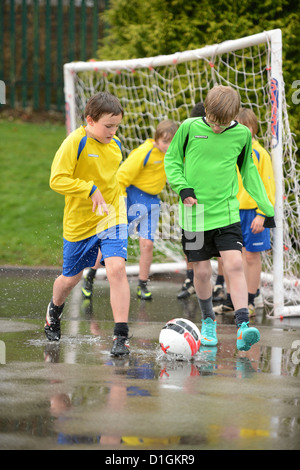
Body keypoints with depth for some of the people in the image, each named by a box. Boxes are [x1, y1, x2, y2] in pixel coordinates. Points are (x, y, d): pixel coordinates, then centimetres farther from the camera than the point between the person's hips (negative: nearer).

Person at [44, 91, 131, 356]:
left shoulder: (115, 145, 3)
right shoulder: (75, 143, -16)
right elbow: (57, 179, -23)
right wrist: (91, 190, -27)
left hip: (112, 217, 3)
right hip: (79, 222, -3)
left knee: (116, 269, -19)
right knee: (71, 278, 15)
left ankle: (121, 336, -18)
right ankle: (54, 310, 50)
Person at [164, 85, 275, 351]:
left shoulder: (242, 134, 0)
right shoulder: (189, 128, -5)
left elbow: (248, 170, 14)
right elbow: (172, 159, 6)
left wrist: (266, 207, 14)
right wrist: (183, 188, -10)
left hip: (227, 212, 0)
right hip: (195, 213, 0)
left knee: (235, 265, -14)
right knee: (202, 271, 4)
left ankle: (242, 327, -19)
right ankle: (208, 321, 26)